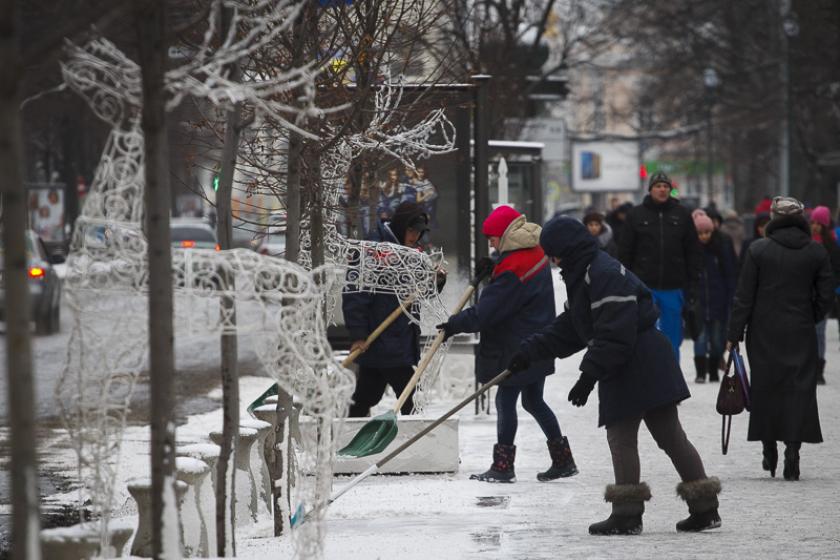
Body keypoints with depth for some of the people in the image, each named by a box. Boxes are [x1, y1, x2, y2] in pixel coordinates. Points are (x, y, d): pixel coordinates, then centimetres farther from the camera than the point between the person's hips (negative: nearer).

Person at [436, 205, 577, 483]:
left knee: (505, 400, -1)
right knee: (533, 401, 17)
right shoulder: (536, 253, 6)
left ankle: (503, 466, 4)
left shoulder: (513, 269, -22)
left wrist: (455, 324, -12)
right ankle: (562, 460, 19)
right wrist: (492, 269, 9)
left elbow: (487, 311, -20)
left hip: (516, 350, -10)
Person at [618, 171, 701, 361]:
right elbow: (625, 251, 4)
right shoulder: (637, 215, 3)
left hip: (673, 287, 1)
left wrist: (692, 284, 2)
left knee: (672, 338, 5)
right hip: (644, 286, -1)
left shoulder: (681, 215, 6)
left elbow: (692, 252, 8)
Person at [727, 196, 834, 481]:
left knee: (765, 386, 10)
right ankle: (792, 448, -11)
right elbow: (826, 295, 1)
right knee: (799, 387, 2)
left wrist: (735, 333, -1)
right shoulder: (817, 252, -1)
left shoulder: (758, 250, -6)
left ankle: (769, 451, 14)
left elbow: (744, 296, -5)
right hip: (801, 334, 1)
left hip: (764, 333, 0)